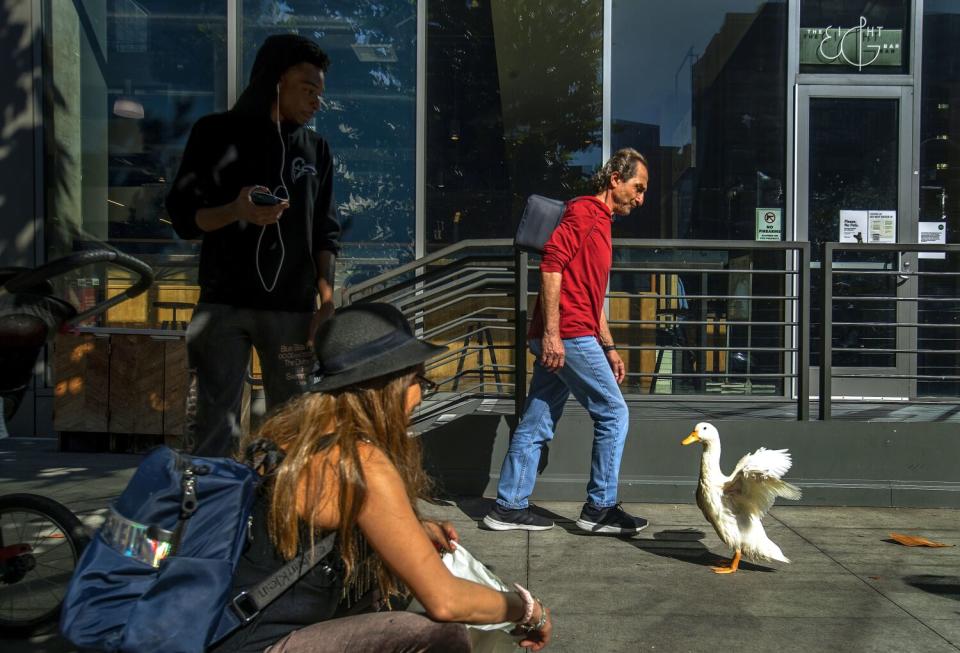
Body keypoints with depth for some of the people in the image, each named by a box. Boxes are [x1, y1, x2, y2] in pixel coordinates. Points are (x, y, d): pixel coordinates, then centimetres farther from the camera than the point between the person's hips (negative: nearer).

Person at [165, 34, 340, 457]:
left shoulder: (316, 150, 13)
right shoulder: (218, 133, 5)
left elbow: (326, 234, 12)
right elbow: (184, 217, 2)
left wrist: (327, 299, -1)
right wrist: (236, 211, -18)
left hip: (293, 309, 2)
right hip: (225, 306, -2)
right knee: (217, 426, -5)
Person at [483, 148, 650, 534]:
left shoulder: (600, 223, 25)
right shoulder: (585, 210, -6)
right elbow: (552, 263, -19)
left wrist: (609, 348, 27)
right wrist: (551, 333, -24)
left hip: (560, 339, 10)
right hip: (568, 335, -10)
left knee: (538, 425, 10)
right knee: (613, 414, -1)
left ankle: (509, 507, 15)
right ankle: (600, 508, 7)